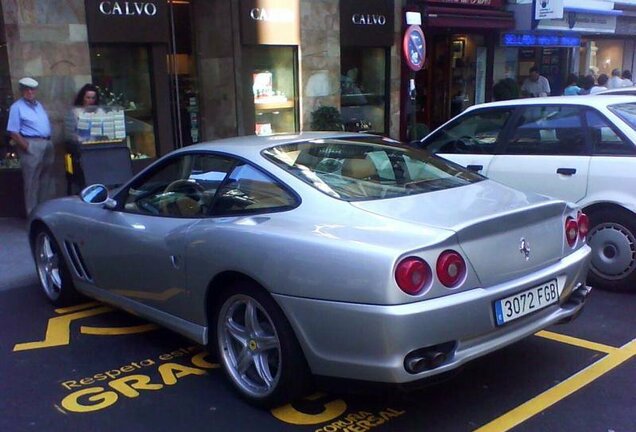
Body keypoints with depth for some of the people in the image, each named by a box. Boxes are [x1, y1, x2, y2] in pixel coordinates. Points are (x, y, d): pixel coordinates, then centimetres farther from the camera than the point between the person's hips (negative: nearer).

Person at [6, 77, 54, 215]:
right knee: (32, 182, -3)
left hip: (47, 144, 8)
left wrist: (49, 144, 9)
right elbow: (13, 133, -11)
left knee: (47, 180, 14)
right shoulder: (17, 107, -6)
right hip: (32, 145, -8)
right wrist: (27, 147, -16)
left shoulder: (39, 105, 17)